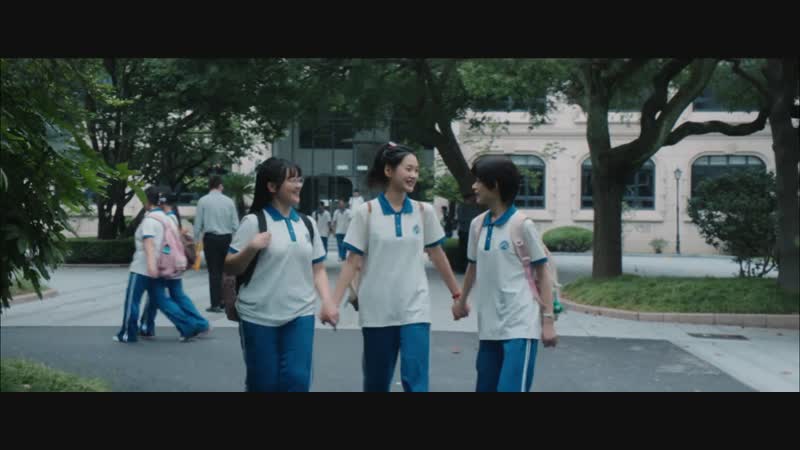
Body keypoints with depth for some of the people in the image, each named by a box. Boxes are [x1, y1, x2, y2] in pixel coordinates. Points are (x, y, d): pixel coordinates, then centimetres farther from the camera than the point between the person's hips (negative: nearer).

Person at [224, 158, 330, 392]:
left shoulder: (307, 224, 9)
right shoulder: (254, 222, -5)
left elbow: (318, 269, 15)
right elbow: (229, 268, -2)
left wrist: (327, 301, 1)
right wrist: (251, 248, -19)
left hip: (300, 315, 3)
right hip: (259, 317, -3)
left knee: (297, 379, -4)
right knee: (263, 383, 5)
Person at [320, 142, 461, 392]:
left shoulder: (424, 212, 3)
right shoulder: (367, 212, -3)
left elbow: (437, 256, 13)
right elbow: (353, 262, -3)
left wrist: (457, 294, 16)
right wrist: (333, 302, -11)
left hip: (415, 309, 1)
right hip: (377, 310, -1)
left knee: (416, 381, -8)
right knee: (376, 382, 11)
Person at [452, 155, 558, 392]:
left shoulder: (522, 225, -8)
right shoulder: (477, 225, 9)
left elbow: (542, 273, -5)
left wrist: (548, 320, -9)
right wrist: (462, 300, 34)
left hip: (520, 326, -6)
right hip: (489, 326, 6)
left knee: (511, 387, -13)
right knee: (486, 388, 11)